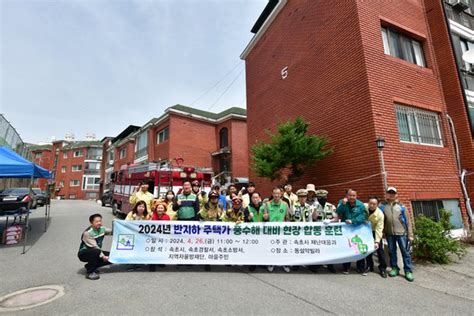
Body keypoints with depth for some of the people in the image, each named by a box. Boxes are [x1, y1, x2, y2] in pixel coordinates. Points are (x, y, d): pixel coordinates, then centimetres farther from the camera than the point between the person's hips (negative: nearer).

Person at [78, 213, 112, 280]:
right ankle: (89, 272, -16)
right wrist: (103, 256, -30)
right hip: (84, 253, -7)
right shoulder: (87, 233, -25)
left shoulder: (102, 229, -5)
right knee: (96, 252, -39)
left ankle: (89, 266, 7)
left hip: (96, 252, 7)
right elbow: (94, 246, -27)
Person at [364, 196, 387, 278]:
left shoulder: (380, 214, -26)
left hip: (375, 231, -2)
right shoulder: (364, 207, -24)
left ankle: (382, 268, 10)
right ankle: (369, 266, 23)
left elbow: (379, 229, -25)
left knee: (379, 249, -3)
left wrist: (377, 241, -28)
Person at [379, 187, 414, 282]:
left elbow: (407, 221, 3)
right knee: (392, 251, 12)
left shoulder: (401, 206, 1)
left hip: (401, 232, -1)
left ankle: (408, 271, 16)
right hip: (389, 233, 1)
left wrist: (410, 234, 0)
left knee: (405, 252, 5)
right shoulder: (382, 206, 1)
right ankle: (394, 268, 25)